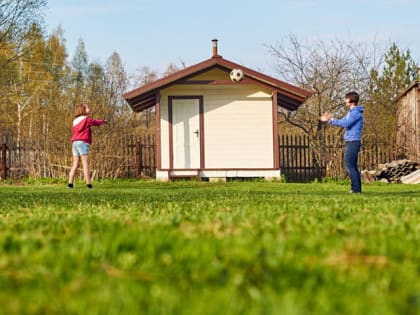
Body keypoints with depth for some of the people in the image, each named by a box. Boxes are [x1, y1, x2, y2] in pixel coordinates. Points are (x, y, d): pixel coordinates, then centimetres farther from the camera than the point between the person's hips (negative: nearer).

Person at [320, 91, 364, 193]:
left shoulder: (356, 112, -12)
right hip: (351, 142, 10)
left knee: (349, 165, -12)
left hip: (353, 142, -10)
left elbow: (345, 123, -20)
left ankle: (356, 188, -13)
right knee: (353, 166, 10)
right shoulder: (351, 112, 19)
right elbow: (342, 122, 26)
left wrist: (332, 119, -11)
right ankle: (357, 188, 10)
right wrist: (328, 120, 22)